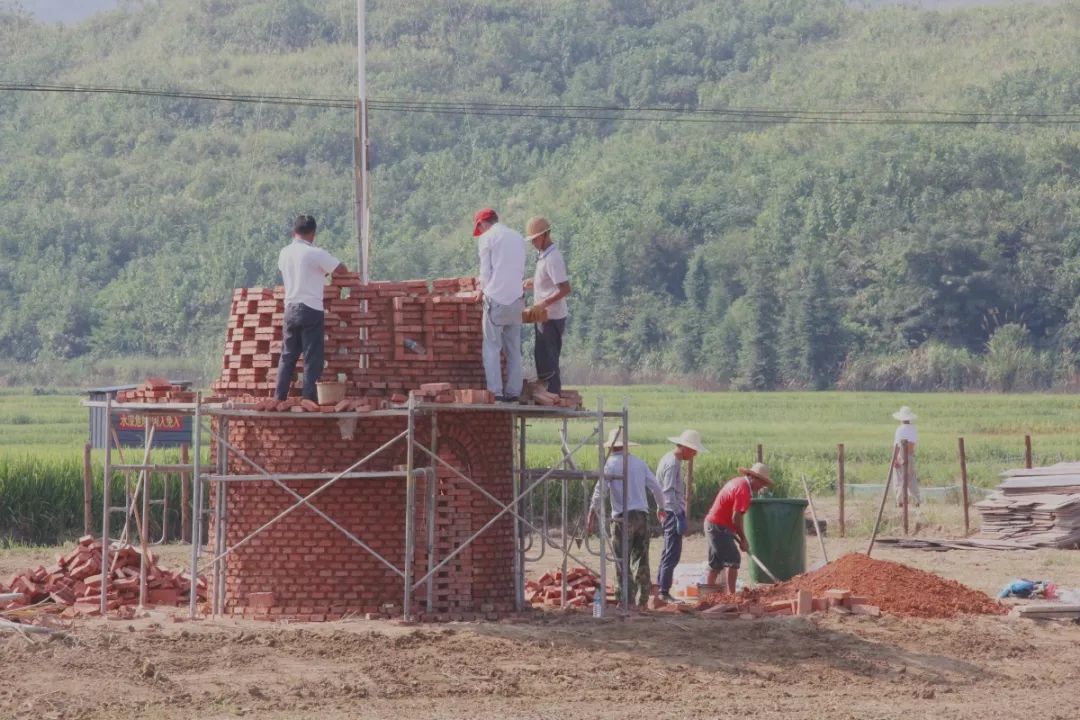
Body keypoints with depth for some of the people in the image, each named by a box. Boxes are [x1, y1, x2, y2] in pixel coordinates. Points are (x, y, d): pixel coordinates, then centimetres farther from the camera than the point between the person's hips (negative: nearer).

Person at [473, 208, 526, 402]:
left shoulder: (487, 238, -4)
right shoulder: (518, 238, 13)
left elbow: (486, 271, -4)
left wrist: (483, 290, 15)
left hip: (496, 299, -5)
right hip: (516, 299, 5)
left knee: (492, 348, -1)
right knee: (514, 349, 10)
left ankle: (495, 392, -7)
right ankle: (513, 392, 8)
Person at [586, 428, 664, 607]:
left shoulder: (611, 464, -4)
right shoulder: (639, 462, 10)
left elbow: (599, 492, -12)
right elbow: (656, 487, 14)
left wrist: (591, 519, -13)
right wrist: (661, 508, 29)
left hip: (622, 517, -4)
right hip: (642, 515, 4)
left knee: (622, 561, 0)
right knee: (641, 560, 11)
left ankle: (626, 600, -3)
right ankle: (643, 598, 11)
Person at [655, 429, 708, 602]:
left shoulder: (668, 460, 15)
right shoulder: (672, 464, -17)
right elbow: (669, 492, -23)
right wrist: (680, 516, -25)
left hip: (668, 512, 11)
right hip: (673, 513, -11)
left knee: (668, 553, 17)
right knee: (672, 555, -9)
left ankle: (660, 586, 24)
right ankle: (664, 592, -10)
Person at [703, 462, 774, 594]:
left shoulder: (738, 482, 13)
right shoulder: (743, 490, -18)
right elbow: (736, 518, -21)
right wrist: (743, 540, -12)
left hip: (711, 524, 10)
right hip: (720, 528, -10)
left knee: (716, 563, 14)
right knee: (733, 560, -12)